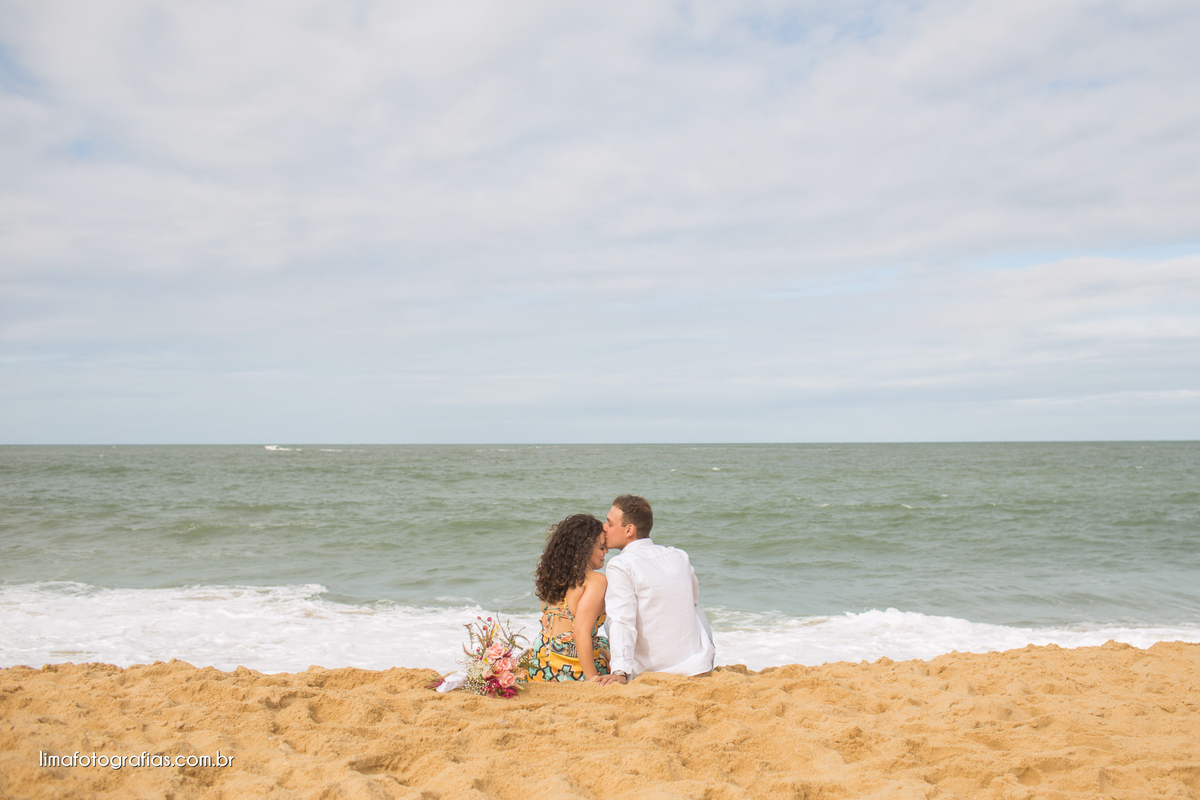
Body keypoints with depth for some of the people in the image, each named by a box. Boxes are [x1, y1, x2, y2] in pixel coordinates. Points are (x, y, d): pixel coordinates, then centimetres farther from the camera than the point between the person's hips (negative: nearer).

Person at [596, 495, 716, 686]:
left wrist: (620, 672, -31)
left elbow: (622, 622, -24)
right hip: (697, 666, 5)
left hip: (652, 672, -4)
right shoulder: (680, 557, 5)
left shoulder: (620, 566, -13)